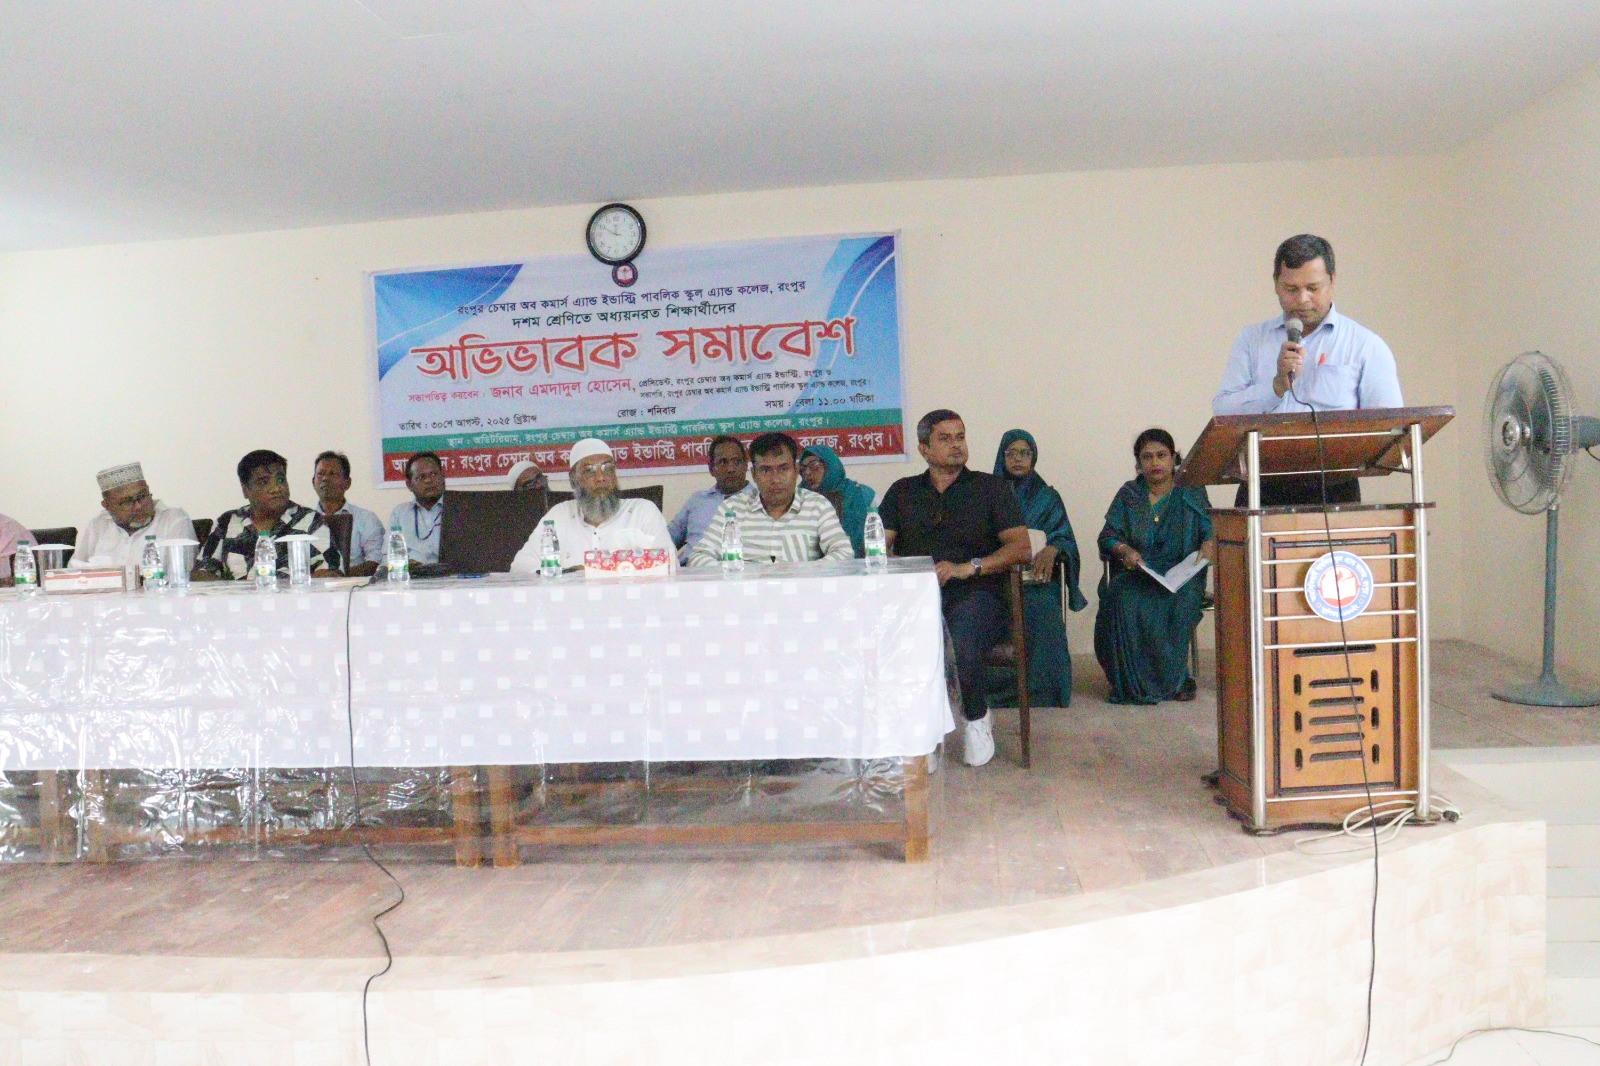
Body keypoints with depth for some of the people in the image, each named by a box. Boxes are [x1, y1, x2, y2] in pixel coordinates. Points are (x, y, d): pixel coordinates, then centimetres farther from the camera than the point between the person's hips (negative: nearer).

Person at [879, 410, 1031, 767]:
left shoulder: (990, 487, 17)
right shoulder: (903, 491, 24)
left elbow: (1020, 547, 4)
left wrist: (968, 567, -11)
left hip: (976, 593, -1)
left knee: (959, 640, -37)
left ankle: (977, 718, -7)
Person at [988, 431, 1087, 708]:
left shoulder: (1047, 497, 17)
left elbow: (1064, 537, 5)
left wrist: (1051, 549, -21)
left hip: (1036, 576, 0)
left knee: (1042, 609, -34)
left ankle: (1042, 693, -25)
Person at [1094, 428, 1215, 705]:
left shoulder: (1192, 494, 15)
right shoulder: (1127, 495, 16)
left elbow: (1210, 532, 7)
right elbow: (1107, 535, 7)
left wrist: (1208, 545, -17)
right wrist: (1124, 549, -16)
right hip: (1135, 573, 1)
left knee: (1177, 602, -36)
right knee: (1125, 600, -34)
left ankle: (1172, 676, -22)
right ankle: (1133, 680, -26)